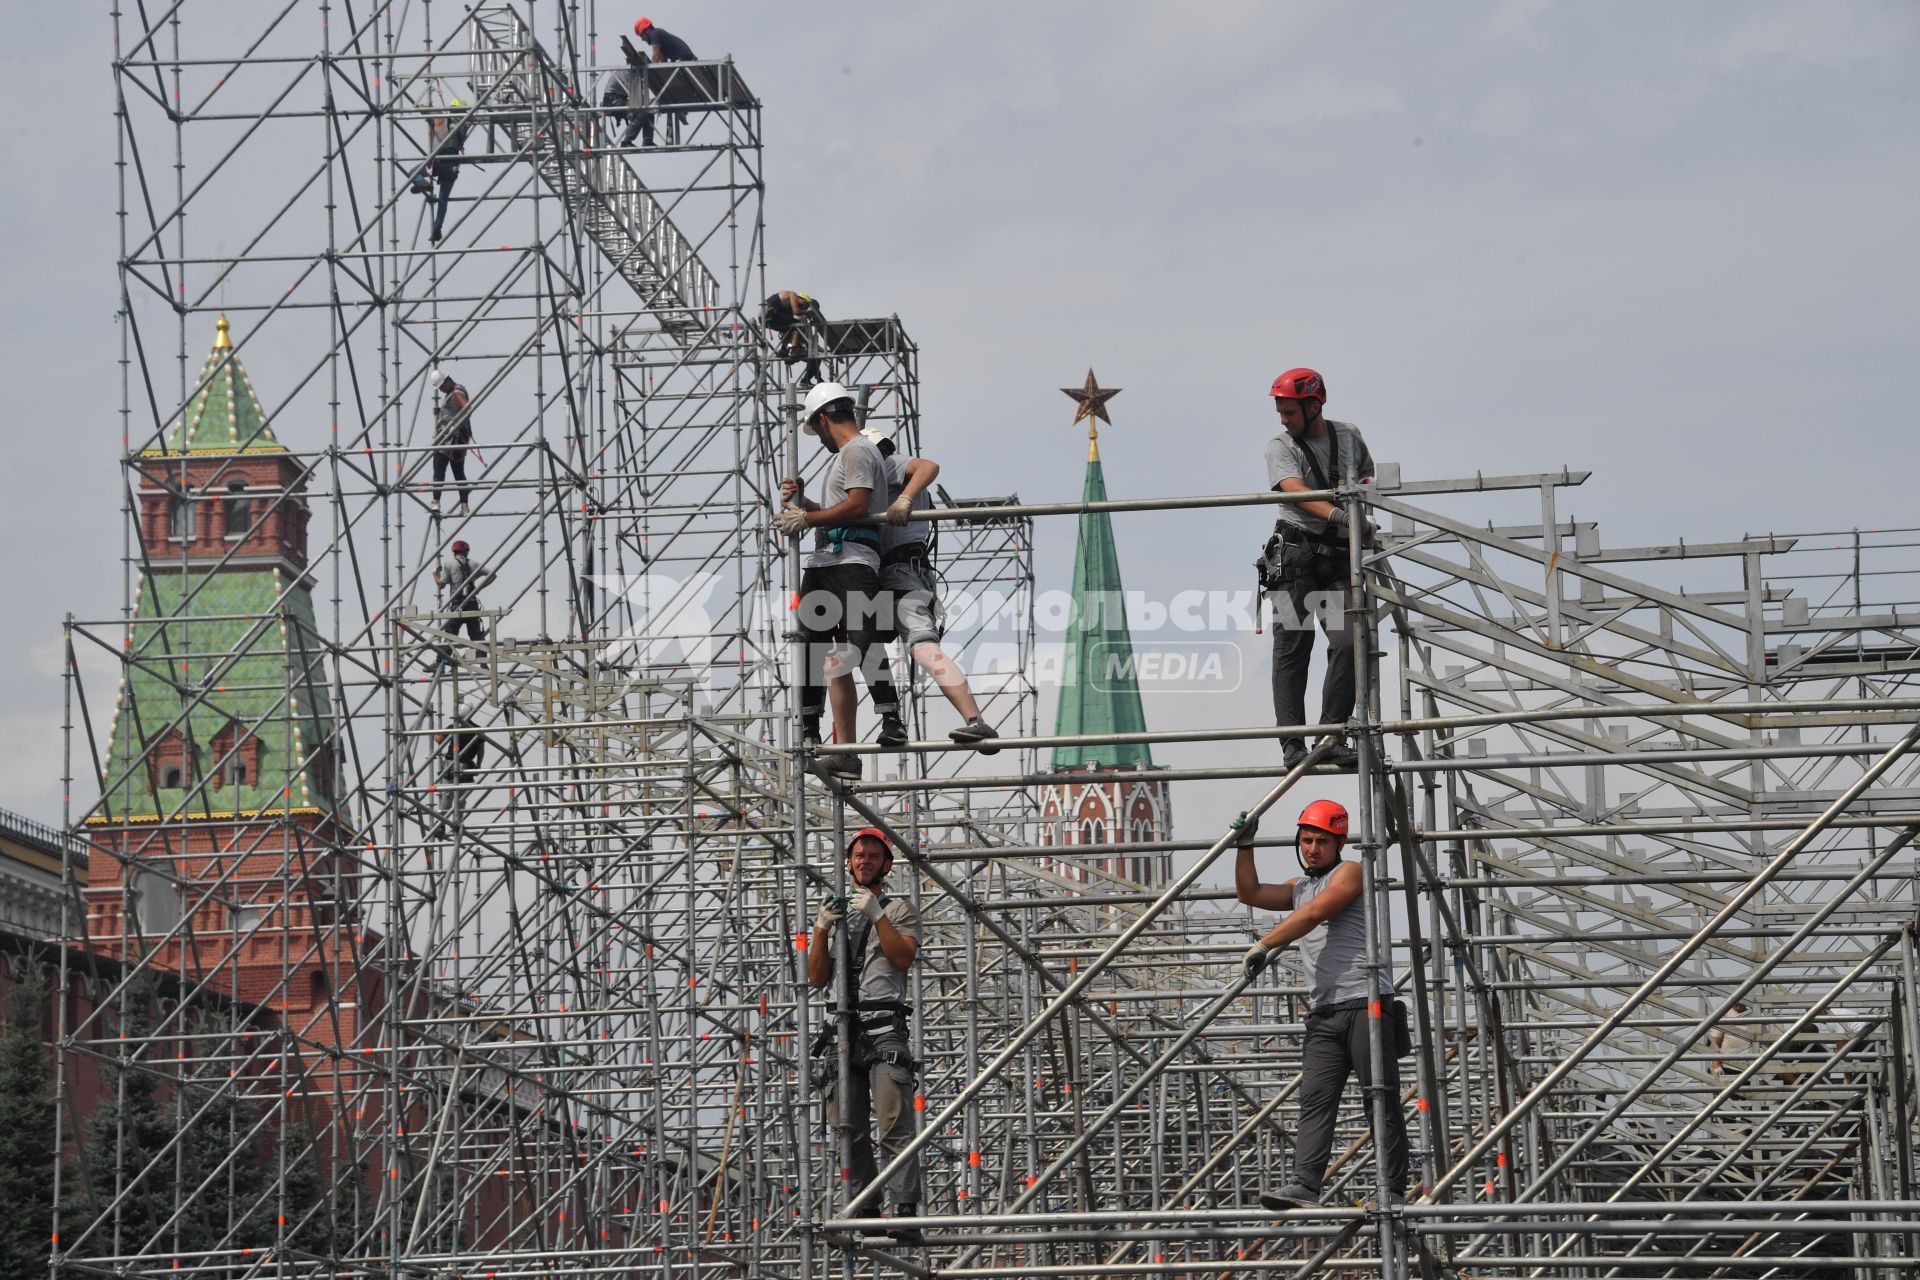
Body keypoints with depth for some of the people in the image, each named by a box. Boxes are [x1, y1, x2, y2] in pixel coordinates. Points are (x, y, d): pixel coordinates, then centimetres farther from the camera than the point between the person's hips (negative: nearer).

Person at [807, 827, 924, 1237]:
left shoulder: (898, 909, 10)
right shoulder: (834, 912, 22)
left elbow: (903, 957, -7)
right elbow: (817, 977, 13)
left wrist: (877, 915, -13)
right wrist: (821, 930, -2)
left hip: (885, 1028, -5)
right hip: (843, 1031, 5)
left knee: (895, 1125, -14)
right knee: (849, 1130, 4)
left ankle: (906, 1211, -20)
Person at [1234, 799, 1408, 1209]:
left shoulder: (1349, 873, 0)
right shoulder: (1299, 887, 25)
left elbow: (1312, 914, -12)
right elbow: (1249, 893, 24)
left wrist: (1263, 946, -13)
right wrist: (1244, 845, 15)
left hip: (1366, 1002, -7)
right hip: (1323, 1013, 7)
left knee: (1381, 1102, -6)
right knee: (1315, 1101, -9)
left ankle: (1393, 1192, -4)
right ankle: (1303, 1187, -20)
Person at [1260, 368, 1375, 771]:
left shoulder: (1349, 436, 13)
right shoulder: (1280, 447, 2)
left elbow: (1369, 477, 30)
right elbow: (1296, 491, -16)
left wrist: (1367, 489, 5)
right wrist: (1338, 515, -32)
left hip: (1339, 557, 2)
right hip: (1294, 553, -2)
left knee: (1348, 643, -11)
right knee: (1292, 648, -5)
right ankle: (1294, 744, -5)